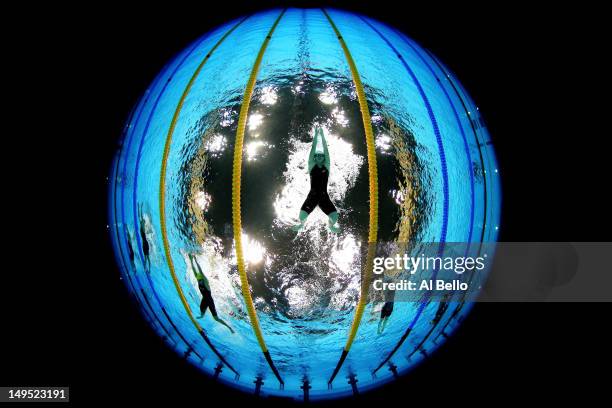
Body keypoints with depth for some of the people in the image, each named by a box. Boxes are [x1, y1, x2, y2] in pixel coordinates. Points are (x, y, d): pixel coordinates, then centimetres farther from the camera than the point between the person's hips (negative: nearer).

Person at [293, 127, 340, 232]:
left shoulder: (326, 166, 7)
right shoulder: (312, 166, 5)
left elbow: (326, 151, 3)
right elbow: (313, 149, 2)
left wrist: (322, 135, 3)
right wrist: (316, 135, 1)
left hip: (324, 196, 1)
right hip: (312, 195, -1)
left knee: (334, 216, -14)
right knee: (302, 215, -18)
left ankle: (331, 225, 25)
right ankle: (301, 223, 22)